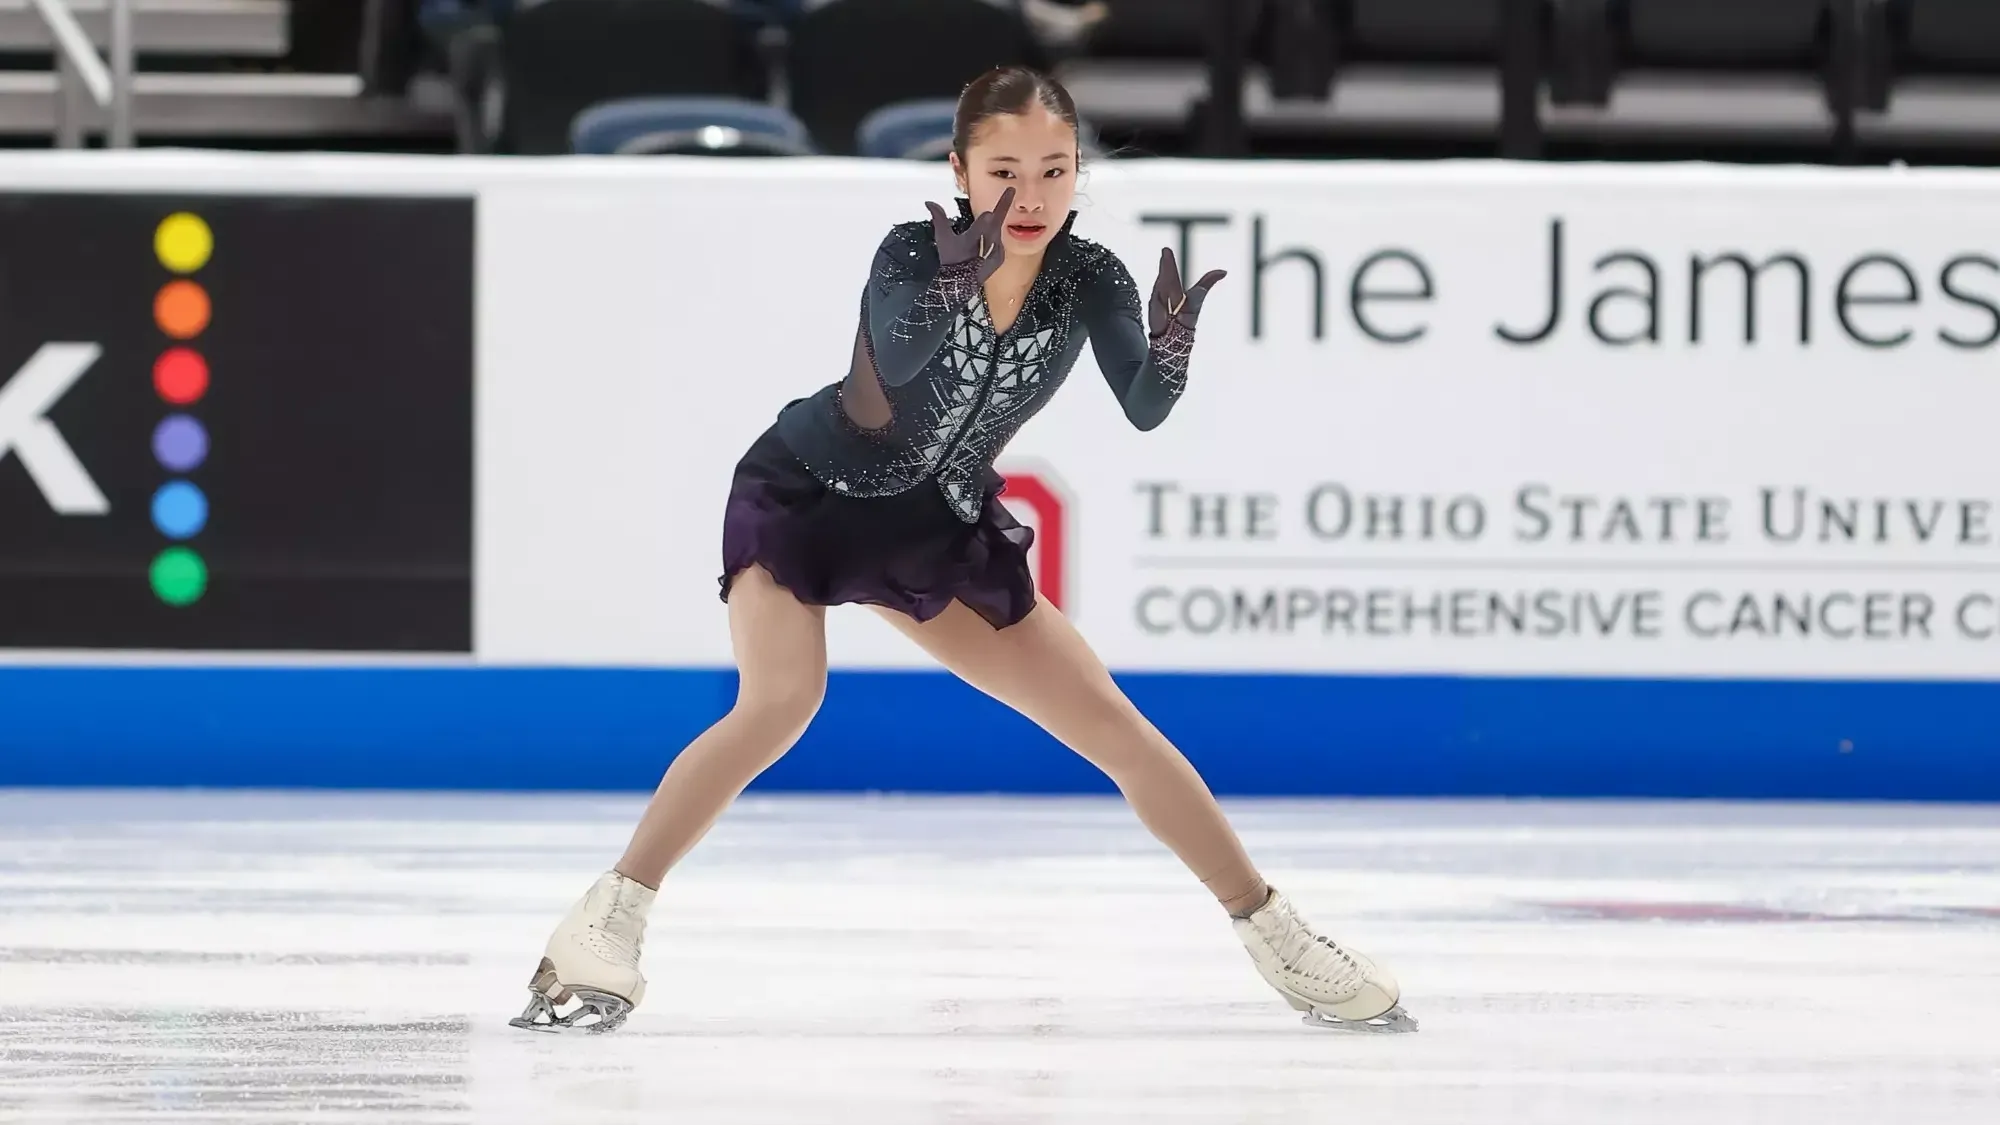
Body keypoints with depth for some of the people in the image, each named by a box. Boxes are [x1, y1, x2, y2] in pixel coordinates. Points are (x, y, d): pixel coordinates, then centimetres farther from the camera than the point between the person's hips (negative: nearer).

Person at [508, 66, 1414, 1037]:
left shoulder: (1088, 278, -15)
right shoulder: (915, 253, -25)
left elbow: (1143, 412, -29)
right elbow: (896, 359, -46)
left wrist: (1170, 348, -51)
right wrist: (957, 288, -65)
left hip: (939, 531, 5)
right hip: (803, 495, -4)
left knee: (1114, 727, 3)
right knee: (781, 704, -30)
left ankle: (1276, 936, 14)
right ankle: (602, 928, -27)